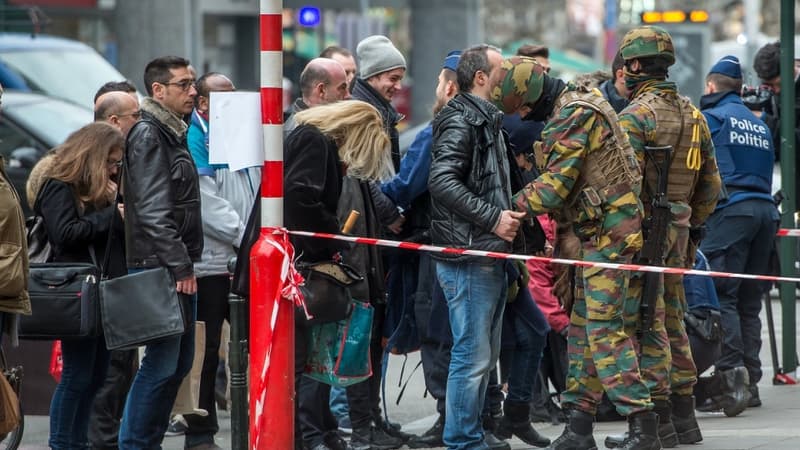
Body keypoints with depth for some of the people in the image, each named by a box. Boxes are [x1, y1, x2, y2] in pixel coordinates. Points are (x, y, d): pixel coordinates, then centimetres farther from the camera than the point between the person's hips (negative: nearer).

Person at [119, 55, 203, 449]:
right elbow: (153, 210, -19)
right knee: (162, 363, -11)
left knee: (180, 361, 12)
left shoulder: (173, 133, 18)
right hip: (159, 268, -10)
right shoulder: (148, 135, -12)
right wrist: (180, 266, -21)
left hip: (178, 266, 10)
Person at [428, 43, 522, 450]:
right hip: (467, 254, -10)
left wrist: (509, 213, 12)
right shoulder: (461, 121, -12)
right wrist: (493, 218, -21)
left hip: (490, 256, 10)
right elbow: (442, 181, -24)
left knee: (485, 353, 16)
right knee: (472, 354, -8)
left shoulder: (486, 120, 20)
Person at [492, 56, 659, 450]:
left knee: (604, 329, -12)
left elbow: (556, 183, -18)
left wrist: (515, 206, -6)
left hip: (607, 232, -10)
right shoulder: (578, 104, 16)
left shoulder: (574, 114, -16)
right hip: (596, 231, 10)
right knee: (582, 326, 11)